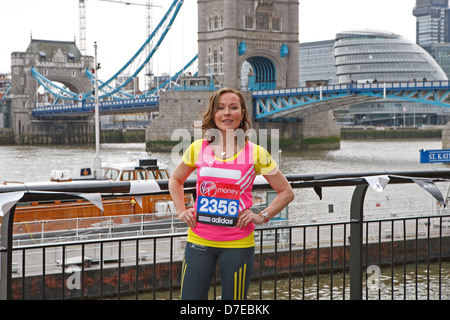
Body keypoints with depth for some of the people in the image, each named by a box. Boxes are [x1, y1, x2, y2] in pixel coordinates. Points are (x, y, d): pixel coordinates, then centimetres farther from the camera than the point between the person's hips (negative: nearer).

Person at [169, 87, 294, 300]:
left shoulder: (255, 153, -1)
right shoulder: (198, 148, 4)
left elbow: (286, 192, 8)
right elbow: (175, 180, 22)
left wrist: (262, 216, -4)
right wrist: (181, 211, 8)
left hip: (238, 244, -1)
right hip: (199, 241, 2)